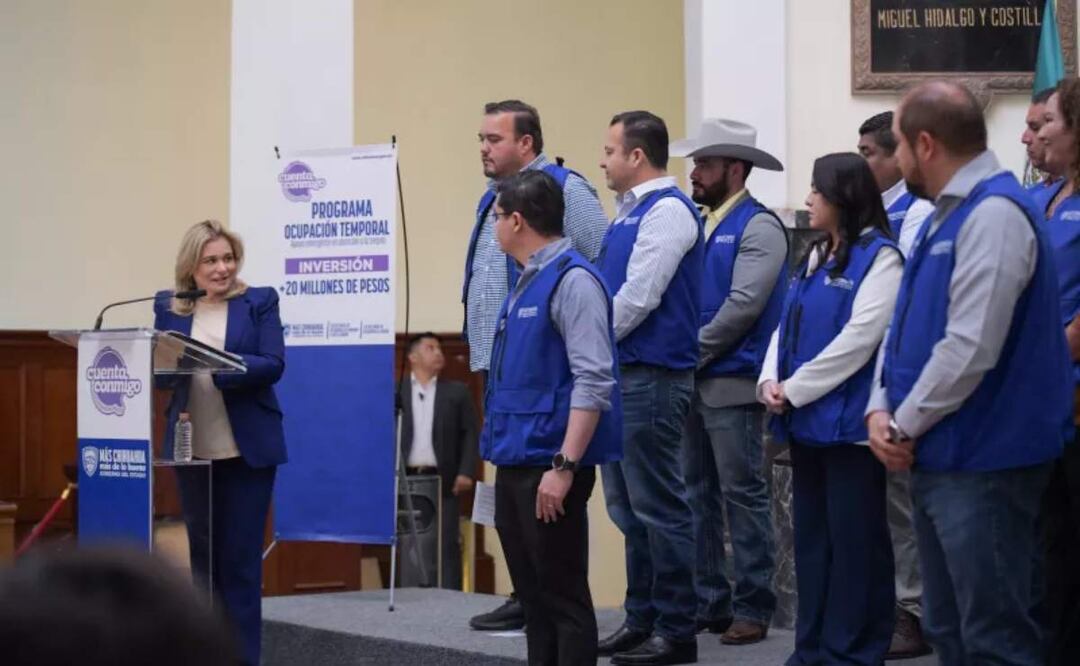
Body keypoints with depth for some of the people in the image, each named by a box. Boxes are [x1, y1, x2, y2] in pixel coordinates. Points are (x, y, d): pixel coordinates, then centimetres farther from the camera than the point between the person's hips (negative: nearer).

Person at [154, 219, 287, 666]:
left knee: (240, 557, -1)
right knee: (203, 555, 11)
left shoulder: (259, 301, 0)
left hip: (247, 447, -3)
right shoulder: (169, 307, 8)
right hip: (192, 448, 3)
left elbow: (273, 365, -10)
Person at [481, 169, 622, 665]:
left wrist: (565, 467, -24)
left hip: (548, 469, -9)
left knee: (563, 598, -3)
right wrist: (504, 457, 18)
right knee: (533, 597, 13)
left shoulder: (572, 281, -14)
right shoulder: (527, 282, 14)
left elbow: (593, 382, -20)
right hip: (514, 466, 9)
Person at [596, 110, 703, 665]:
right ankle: (642, 620, 21)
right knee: (628, 506, 14)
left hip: (651, 378, -10)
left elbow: (638, 297, -19)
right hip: (622, 374, 10)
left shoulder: (667, 211, -14)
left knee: (658, 507, -5)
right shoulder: (631, 211, 15)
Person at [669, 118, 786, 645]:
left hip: (731, 382, -8)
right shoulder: (699, 224, 15)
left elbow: (742, 307, -16)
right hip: (691, 383, 8)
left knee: (742, 495, -3)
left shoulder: (758, 227, -9)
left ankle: (752, 608, 3)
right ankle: (707, 601, 18)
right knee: (697, 494, 10)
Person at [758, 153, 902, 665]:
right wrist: (771, 381, -5)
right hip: (807, 421, 9)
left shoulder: (878, 256, -10)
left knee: (853, 539, -1)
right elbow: (788, 325, 13)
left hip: (848, 422, -9)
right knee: (811, 535, 13)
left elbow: (860, 337, -19)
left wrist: (795, 389, -16)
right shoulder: (817, 256, 16)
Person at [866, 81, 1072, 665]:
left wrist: (905, 427, -13)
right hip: (939, 461, 10)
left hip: (982, 464, -10)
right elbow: (902, 326, 16)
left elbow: (971, 348, -24)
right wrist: (880, 411, 0)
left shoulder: (994, 214, -17)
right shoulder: (944, 216, 15)